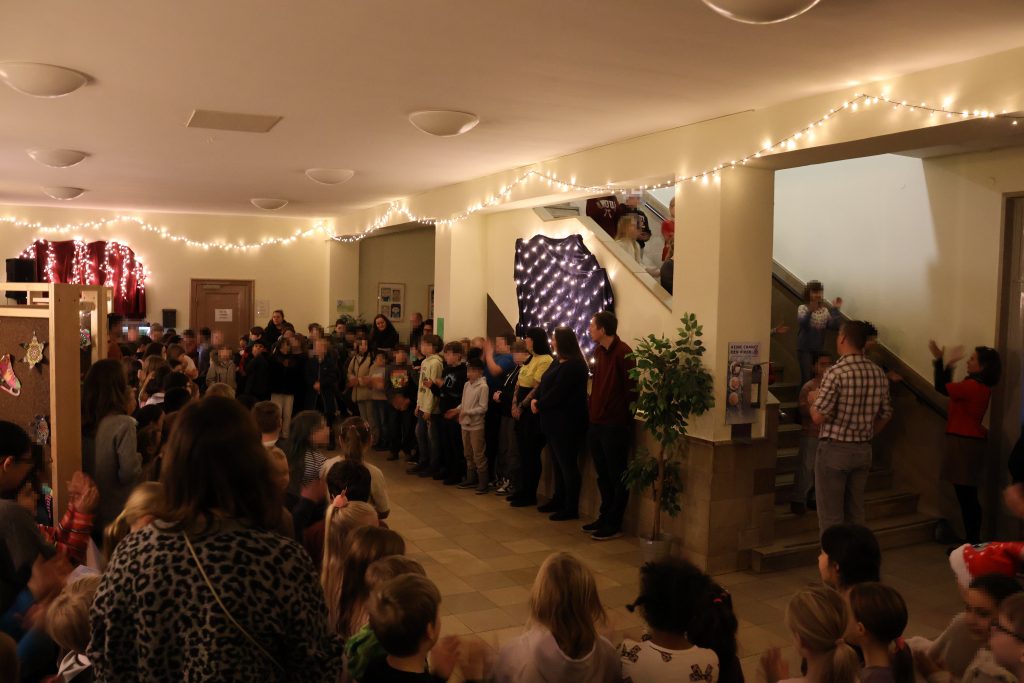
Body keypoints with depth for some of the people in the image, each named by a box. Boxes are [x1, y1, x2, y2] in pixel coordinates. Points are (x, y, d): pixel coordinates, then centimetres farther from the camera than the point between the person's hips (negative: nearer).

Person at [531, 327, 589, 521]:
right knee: (558, 463, 17)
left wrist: (539, 406, -9)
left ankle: (571, 508, 4)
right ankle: (558, 499, 28)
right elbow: (544, 384, 15)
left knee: (568, 465, -3)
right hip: (554, 422, 10)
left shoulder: (573, 365, -17)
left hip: (566, 423, -10)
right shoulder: (558, 362, 15)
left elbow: (557, 393, -21)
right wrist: (535, 400, -3)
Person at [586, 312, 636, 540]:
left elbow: (632, 387, -15)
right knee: (603, 475, 18)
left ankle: (614, 525, 11)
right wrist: (595, 409, 12)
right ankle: (604, 517, 30)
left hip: (615, 425, -8)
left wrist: (625, 416, -11)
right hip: (596, 422, 8)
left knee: (617, 477, 3)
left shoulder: (622, 352, -15)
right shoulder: (599, 351, 9)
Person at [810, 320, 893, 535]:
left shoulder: (836, 372, -18)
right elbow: (885, 415, 10)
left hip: (834, 450, -6)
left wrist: (813, 399, 0)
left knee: (831, 516, 2)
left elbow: (818, 417, -20)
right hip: (864, 451, 6)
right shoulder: (878, 373, 2)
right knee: (855, 513, 16)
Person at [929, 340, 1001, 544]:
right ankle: (973, 541, 20)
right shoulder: (978, 386, 13)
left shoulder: (973, 386, -18)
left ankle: (973, 543, 0)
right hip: (967, 442, 10)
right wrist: (949, 364, 18)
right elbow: (948, 388, 23)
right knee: (967, 496, 13)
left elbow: (941, 387, -19)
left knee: (967, 497, -5)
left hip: (965, 444, -10)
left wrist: (940, 360, -10)